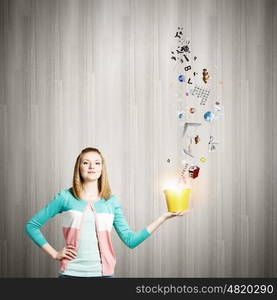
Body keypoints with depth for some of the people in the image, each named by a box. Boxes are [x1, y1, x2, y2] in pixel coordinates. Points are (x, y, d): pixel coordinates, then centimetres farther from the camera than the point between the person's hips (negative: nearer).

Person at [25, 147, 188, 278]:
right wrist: (54, 253, -1)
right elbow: (32, 225, 5)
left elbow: (130, 240, 2)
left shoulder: (111, 201, 6)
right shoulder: (66, 198, 0)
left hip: (104, 273, 2)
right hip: (71, 273, -1)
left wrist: (163, 217, -2)